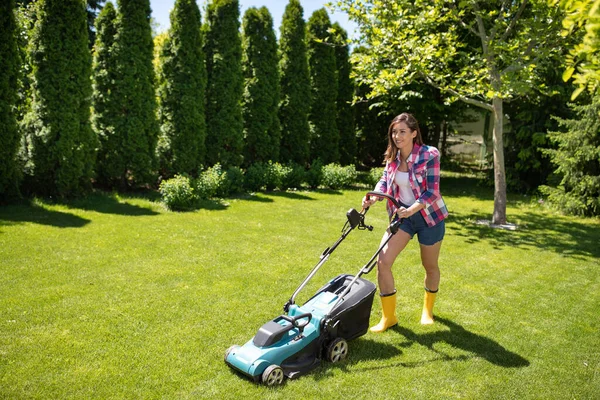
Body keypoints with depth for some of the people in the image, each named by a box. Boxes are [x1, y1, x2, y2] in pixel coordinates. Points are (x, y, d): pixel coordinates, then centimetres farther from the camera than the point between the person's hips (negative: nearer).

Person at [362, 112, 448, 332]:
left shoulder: (429, 155, -17)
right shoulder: (393, 156, -2)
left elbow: (432, 192, -20)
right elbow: (385, 180, 4)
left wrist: (411, 210, -34)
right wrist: (374, 197, -17)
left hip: (429, 216, -4)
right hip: (402, 215, 4)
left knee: (430, 266, 14)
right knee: (383, 261, -11)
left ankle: (428, 309, 41)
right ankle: (388, 316, 4)